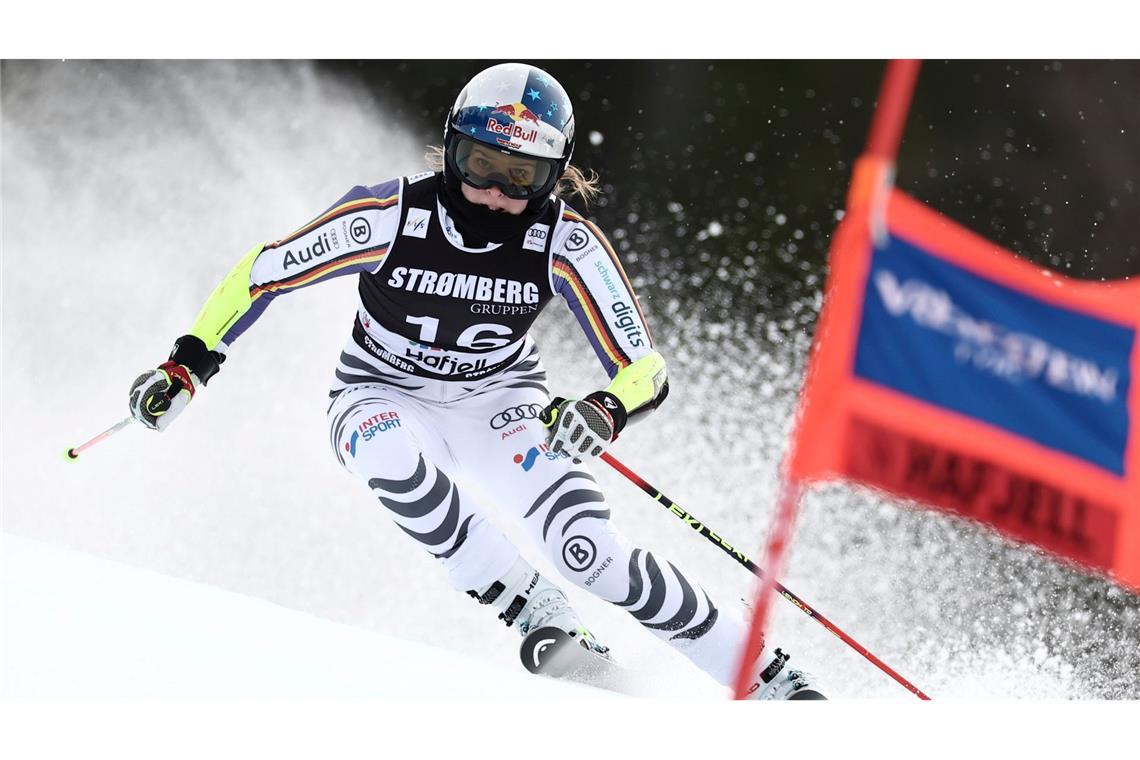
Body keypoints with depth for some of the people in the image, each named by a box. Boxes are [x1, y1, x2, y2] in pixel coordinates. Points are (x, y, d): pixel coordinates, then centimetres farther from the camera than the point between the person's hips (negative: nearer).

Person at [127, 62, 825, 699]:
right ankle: (537, 615, -22)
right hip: (383, 398, 0)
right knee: (390, 460, -38)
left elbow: (646, 368, -21)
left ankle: (765, 675, -12)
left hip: (501, 400, 0)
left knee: (592, 554, -24)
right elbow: (263, 271, -11)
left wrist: (605, 411, -44)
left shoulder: (568, 243, -22)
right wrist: (189, 365, -16)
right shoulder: (392, 216, -25)